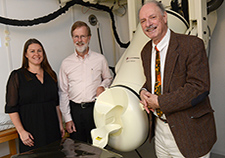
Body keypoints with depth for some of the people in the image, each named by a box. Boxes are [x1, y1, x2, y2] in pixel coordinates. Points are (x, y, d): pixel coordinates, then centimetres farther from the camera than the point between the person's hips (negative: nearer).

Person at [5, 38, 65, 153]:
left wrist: (60, 125, 11)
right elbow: (11, 108, -7)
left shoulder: (51, 75, 10)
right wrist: (21, 131, -14)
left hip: (52, 128, 4)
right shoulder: (17, 76, -4)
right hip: (31, 130, -4)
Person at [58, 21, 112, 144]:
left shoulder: (100, 59, 4)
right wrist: (67, 119, 1)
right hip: (75, 110, 1)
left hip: (95, 107, 0)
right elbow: (63, 93, 5)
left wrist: (102, 86, -4)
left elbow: (108, 78, 19)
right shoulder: (66, 63, 4)